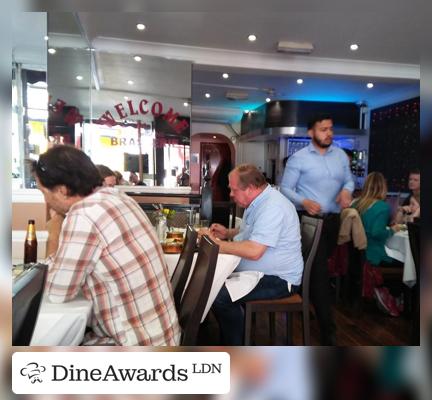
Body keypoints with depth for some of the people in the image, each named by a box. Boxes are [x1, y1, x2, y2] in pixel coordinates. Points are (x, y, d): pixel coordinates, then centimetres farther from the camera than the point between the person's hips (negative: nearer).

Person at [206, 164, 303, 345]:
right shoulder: (259, 201, 7)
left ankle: (235, 344, 0)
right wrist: (228, 233, 6)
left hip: (278, 279, -10)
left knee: (220, 296, -23)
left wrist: (217, 244, -22)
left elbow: (253, 251, -33)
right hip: (259, 272, 10)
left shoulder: (272, 208, -25)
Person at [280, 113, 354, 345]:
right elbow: (285, 189, -8)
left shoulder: (341, 155, 10)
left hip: (333, 220, 6)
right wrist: (303, 202, -26)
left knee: (318, 267, 18)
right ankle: (327, 329, 0)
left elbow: (349, 180, 14)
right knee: (318, 270, -8)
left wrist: (347, 190, -10)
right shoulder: (298, 158, -7)